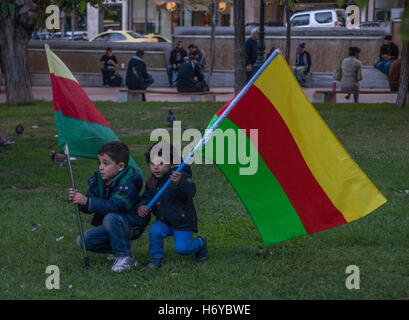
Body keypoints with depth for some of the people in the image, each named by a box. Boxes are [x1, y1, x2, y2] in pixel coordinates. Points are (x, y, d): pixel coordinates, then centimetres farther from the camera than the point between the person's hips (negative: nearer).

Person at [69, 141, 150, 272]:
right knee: (83, 240, -6)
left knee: (111, 217, -37)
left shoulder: (128, 184, -26)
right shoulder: (99, 179, -2)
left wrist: (86, 201, -42)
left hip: (133, 226, -7)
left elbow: (113, 206, -38)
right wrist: (79, 201, -24)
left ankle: (125, 256, -20)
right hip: (111, 226, 8)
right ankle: (118, 248, 9)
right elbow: (89, 207, -2)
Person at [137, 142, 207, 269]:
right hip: (164, 221, 5)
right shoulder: (152, 181, 0)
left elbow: (190, 192, -39)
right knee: (154, 231, -23)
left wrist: (179, 183, -60)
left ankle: (200, 244, 20)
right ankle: (156, 256, 1)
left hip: (183, 222, -5)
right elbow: (147, 196, 14)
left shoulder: (181, 177, -21)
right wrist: (143, 206, -10)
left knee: (181, 248, -12)